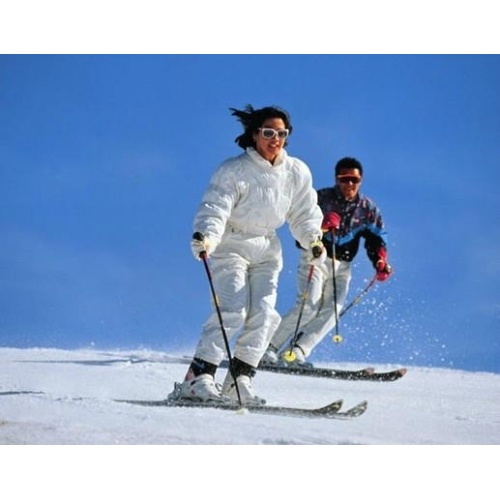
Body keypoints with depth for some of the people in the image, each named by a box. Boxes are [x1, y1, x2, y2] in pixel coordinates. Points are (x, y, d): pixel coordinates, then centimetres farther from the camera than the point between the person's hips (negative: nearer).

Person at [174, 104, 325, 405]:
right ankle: (198, 378, -21)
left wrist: (313, 240, -9)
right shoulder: (234, 171, -14)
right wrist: (205, 236, -38)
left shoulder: (297, 172, 1)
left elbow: (305, 213, 8)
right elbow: (215, 208, -20)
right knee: (233, 309, -20)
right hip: (231, 245, -5)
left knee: (263, 313, -12)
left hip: (267, 250, 5)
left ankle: (240, 380, -6)